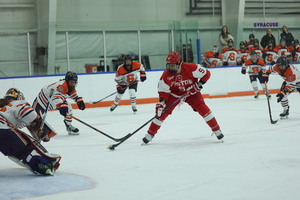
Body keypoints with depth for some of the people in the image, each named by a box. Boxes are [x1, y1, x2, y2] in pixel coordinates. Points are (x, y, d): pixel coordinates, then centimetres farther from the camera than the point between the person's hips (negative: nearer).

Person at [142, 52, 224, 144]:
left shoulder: (191, 68, -29)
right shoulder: (166, 75, -23)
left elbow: (206, 73, -18)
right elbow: (163, 90, -14)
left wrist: (199, 84, -26)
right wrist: (162, 102, -27)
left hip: (191, 92, -1)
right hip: (174, 94, 1)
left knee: (202, 108, -19)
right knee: (163, 111, -10)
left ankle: (216, 130, -3)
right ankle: (150, 134, 4)